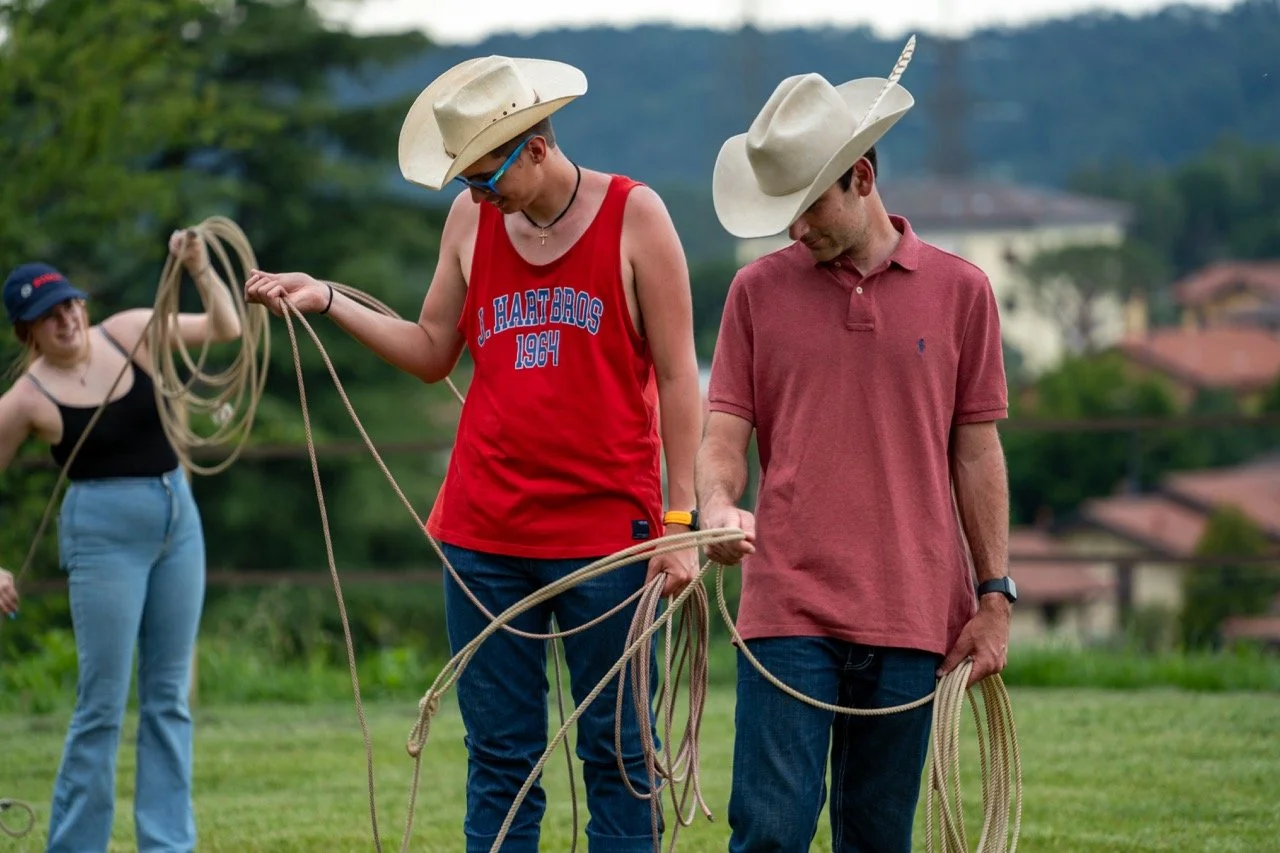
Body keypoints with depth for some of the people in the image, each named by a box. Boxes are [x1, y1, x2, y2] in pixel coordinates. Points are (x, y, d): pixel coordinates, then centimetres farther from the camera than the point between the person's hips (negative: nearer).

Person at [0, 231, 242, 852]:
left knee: (169, 697, 7)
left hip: (178, 519, 5)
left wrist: (200, 269, -12)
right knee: (102, 704, -5)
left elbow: (225, 328, 4)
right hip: (103, 531, -5)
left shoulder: (129, 333, 1)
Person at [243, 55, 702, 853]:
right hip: (484, 535, 4)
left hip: (607, 532, -3)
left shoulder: (633, 215, -3)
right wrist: (324, 300, 6)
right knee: (500, 759, 7)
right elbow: (432, 353, 17)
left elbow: (676, 376, -2)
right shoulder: (471, 218, 8)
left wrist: (680, 522, -6)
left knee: (617, 757, 2)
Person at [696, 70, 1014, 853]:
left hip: (911, 611, 1)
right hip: (789, 608, -1)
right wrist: (717, 507, -18)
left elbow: (976, 451, 9)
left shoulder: (959, 290, 6)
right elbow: (725, 433, 4)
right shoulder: (759, 291, 7)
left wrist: (995, 597, 6)